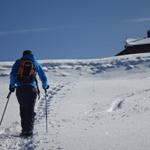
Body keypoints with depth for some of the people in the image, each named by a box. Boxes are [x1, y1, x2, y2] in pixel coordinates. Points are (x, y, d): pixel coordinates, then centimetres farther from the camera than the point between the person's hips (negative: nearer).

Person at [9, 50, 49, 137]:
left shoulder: (18, 62, 13)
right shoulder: (36, 63, 16)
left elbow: (13, 75, 0)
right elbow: (43, 77, 17)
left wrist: (12, 86, 9)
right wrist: (45, 86, 33)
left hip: (20, 89, 0)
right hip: (32, 89, 0)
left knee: (23, 110, 12)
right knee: (30, 110, 4)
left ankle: (24, 129, 7)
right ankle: (29, 130, -6)